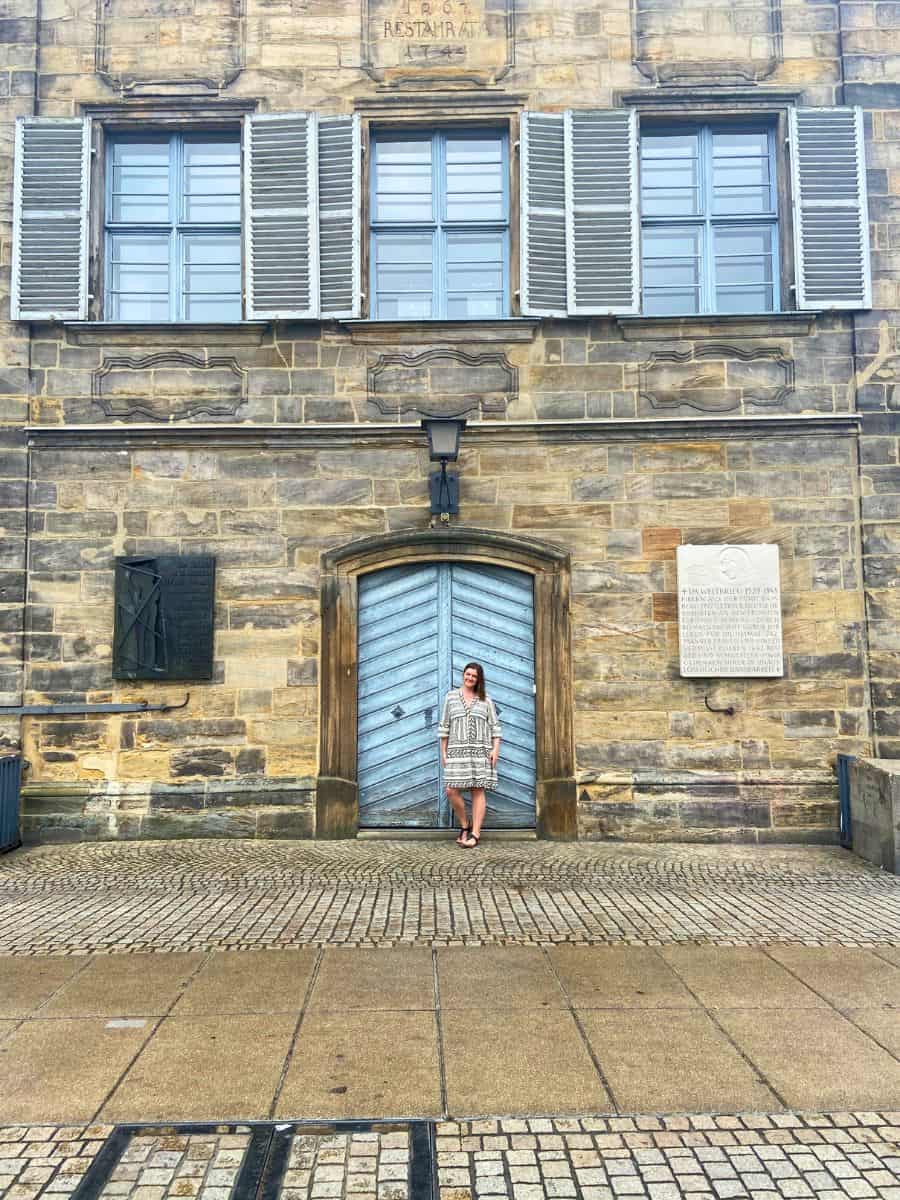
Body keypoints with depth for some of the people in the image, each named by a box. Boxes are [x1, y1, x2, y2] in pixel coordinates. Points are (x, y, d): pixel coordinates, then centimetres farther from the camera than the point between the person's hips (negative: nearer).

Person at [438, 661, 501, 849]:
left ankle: (475, 834, -2)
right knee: (452, 791, -8)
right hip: (457, 751, 1)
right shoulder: (451, 696, 10)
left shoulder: (485, 699, 9)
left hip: (480, 751, -1)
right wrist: (443, 752, 5)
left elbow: (494, 726, 6)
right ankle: (465, 826, 14)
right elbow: (444, 726, 10)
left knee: (478, 791, -4)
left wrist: (496, 749, -6)